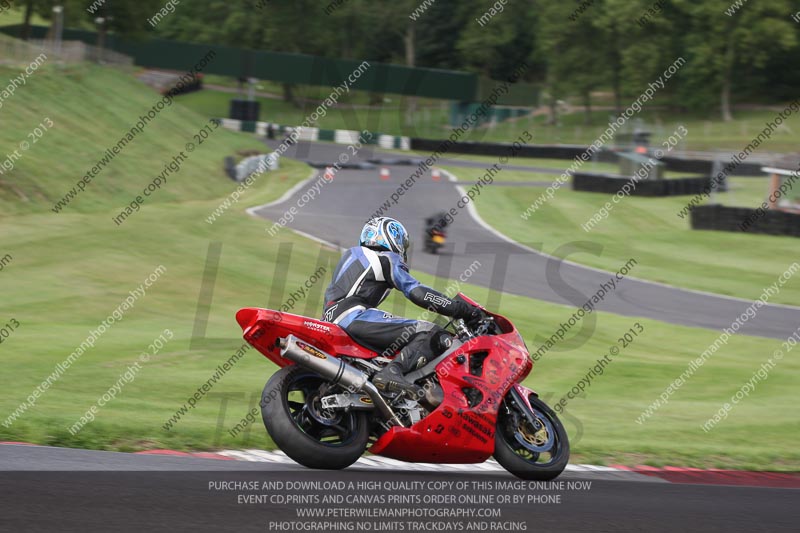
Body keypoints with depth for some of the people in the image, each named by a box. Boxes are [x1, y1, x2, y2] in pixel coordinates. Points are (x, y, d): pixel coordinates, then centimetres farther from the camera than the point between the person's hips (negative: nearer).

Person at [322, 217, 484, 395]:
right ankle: (392, 372, -40)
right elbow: (418, 293, -7)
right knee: (431, 334, -17)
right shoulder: (388, 259, 4)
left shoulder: (352, 254, 28)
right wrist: (463, 309, -6)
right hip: (355, 318, -9)